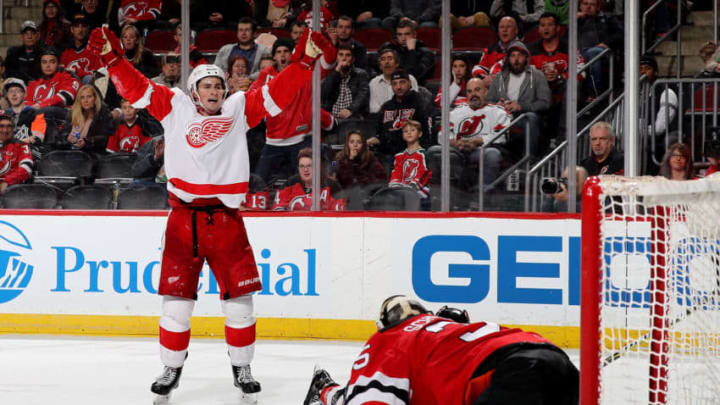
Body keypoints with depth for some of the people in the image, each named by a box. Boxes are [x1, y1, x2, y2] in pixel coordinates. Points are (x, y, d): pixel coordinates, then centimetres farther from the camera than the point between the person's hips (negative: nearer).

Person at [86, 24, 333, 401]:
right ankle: (172, 368, 18)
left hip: (225, 218, 1)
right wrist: (112, 56, -10)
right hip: (183, 217, -1)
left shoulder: (239, 109, 8)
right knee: (176, 296, 2)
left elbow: (277, 92, 2)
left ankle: (241, 367, 19)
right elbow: (136, 88, 2)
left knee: (239, 296, 3)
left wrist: (305, 59, -7)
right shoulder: (175, 108, 7)